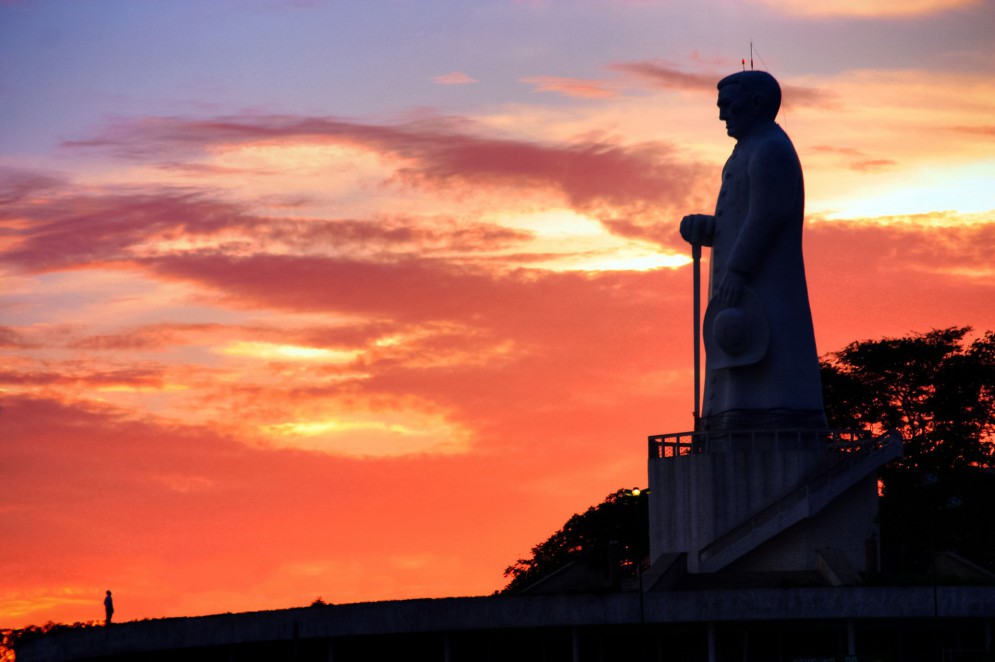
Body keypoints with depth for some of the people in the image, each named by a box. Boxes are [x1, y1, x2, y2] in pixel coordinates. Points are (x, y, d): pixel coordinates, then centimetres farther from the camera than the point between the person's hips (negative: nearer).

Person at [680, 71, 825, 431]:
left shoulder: (769, 150, -10)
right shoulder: (756, 151, 23)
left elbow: (767, 216, -20)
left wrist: (735, 271, -23)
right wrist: (703, 227, 6)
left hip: (763, 287, -11)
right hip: (748, 291, 11)